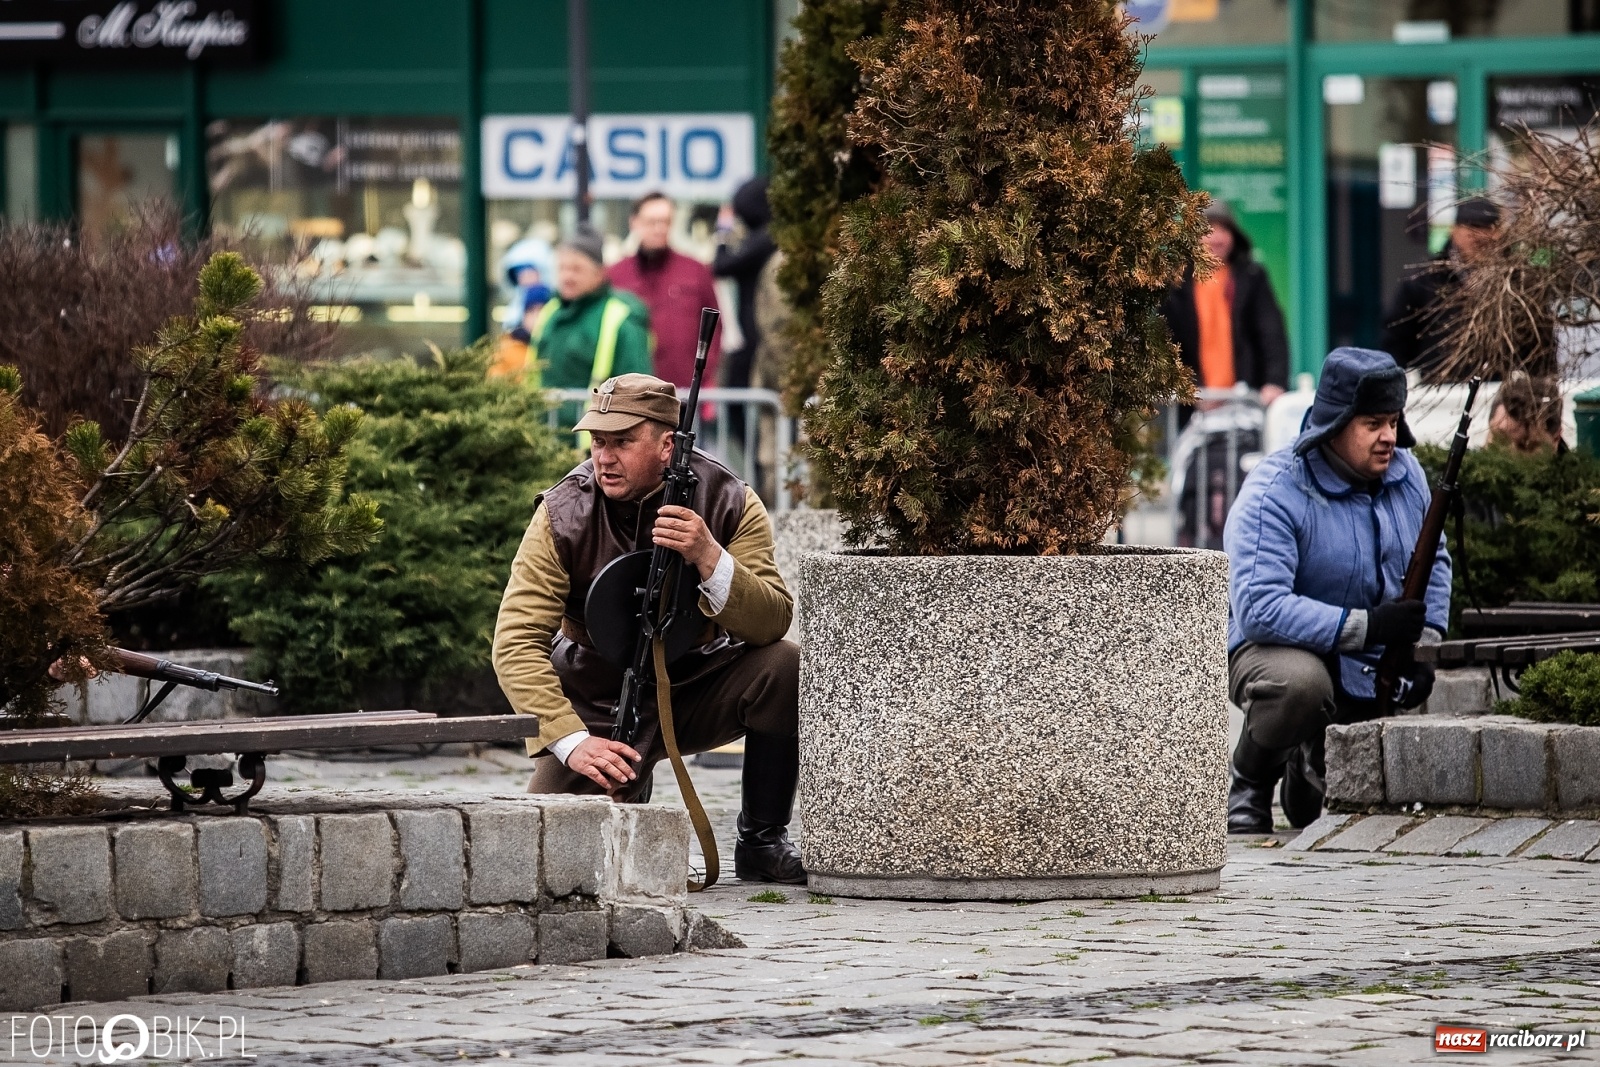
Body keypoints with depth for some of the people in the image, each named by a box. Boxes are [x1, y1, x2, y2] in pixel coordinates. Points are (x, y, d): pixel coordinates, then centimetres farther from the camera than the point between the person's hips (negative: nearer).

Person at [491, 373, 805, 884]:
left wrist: (709, 559, -40)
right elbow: (516, 644, -21)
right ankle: (628, 796, 18)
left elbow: (771, 625, -22)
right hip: (599, 704, -1)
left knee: (785, 668, -30)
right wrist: (573, 741, -33)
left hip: (698, 690, 1)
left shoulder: (728, 502, -14)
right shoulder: (563, 516, -17)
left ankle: (761, 842, -9)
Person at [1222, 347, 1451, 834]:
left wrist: (1424, 645, -1)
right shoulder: (1274, 492, -22)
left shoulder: (1406, 474, -1)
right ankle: (1247, 783, -11)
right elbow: (1260, 607, -32)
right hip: (1276, 648, -6)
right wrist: (1367, 626, -34)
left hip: (1370, 670, 6)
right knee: (1300, 682, -41)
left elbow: (1433, 564, 15)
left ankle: (1307, 769, 36)